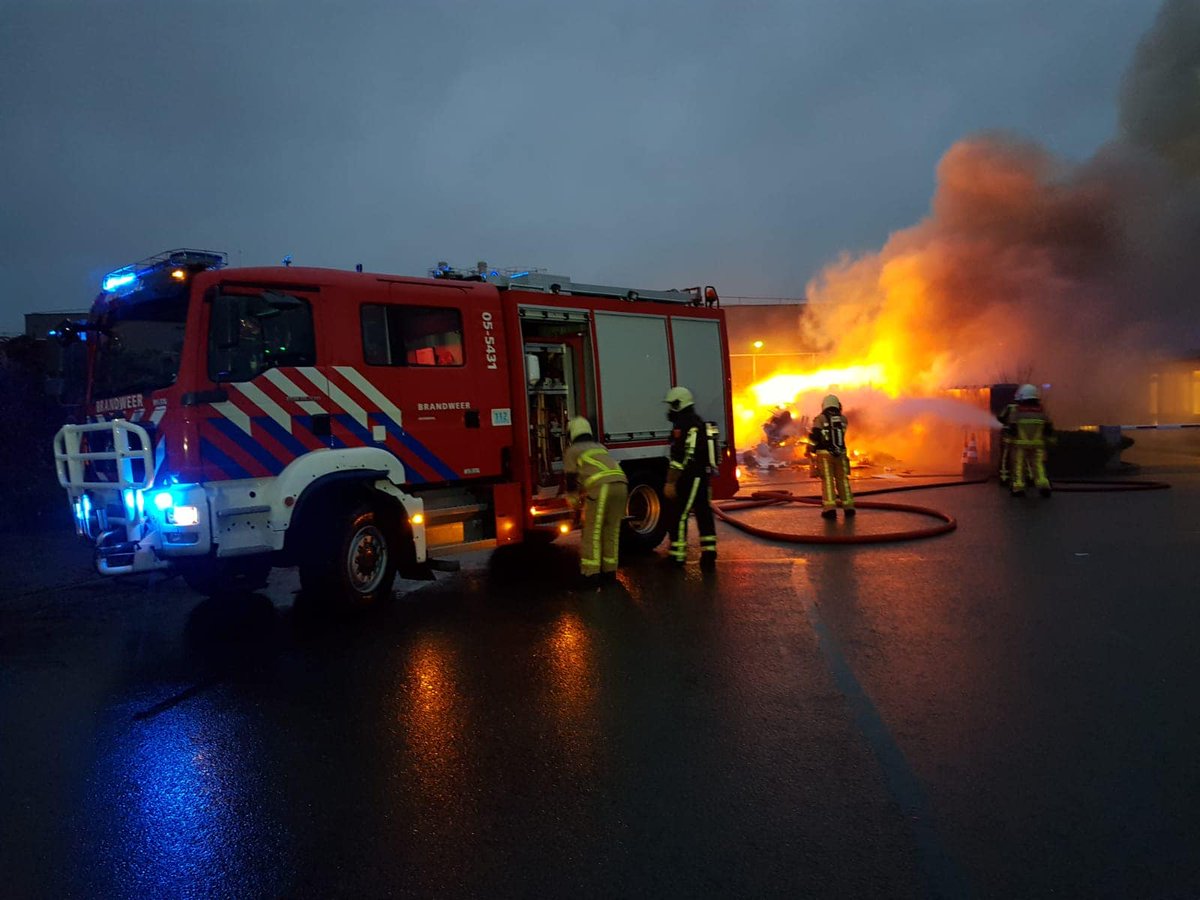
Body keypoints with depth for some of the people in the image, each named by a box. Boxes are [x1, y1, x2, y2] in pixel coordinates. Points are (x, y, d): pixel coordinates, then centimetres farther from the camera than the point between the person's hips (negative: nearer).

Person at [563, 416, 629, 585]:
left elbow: (571, 478, 18)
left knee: (592, 532, 2)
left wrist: (573, 500, 36)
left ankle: (591, 572, 0)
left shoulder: (572, 451, 17)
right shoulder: (600, 446, 33)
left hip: (601, 486, -5)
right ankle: (609, 570, 18)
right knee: (611, 531, 14)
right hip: (621, 483, 6)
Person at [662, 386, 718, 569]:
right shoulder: (699, 423, 18)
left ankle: (677, 555, 4)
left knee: (677, 515, -2)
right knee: (703, 513, 10)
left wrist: (670, 482, -21)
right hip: (702, 477, 10)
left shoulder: (683, 426, -15)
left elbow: (680, 458, -22)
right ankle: (709, 553, 10)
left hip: (689, 479, -10)